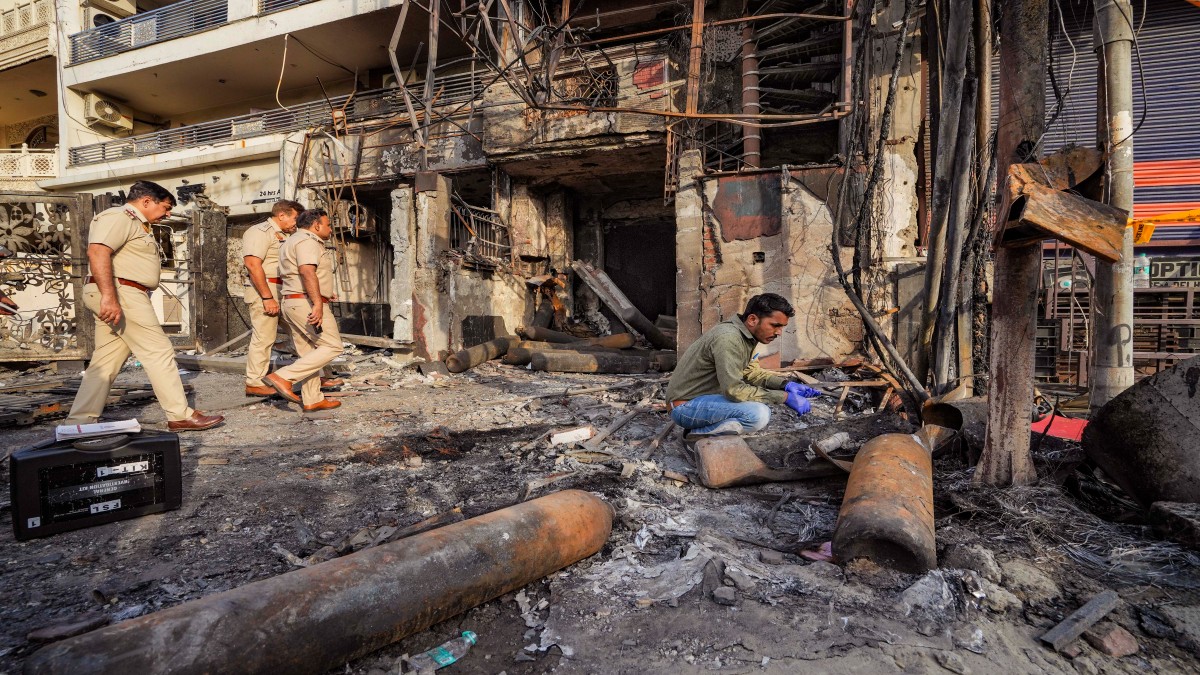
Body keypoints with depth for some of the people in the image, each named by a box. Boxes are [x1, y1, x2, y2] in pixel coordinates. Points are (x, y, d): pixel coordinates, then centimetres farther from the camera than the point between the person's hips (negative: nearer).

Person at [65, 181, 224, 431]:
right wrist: (109, 297, -28)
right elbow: (97, 252, -21)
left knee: (106, 361, 9)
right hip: (121, 292, -10)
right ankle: (180, 416, -4)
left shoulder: (136, 224, 24)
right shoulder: (118, 216, -7)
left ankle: (78, 422, 13)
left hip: (119, 298, 10)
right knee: (159, 352, -8)